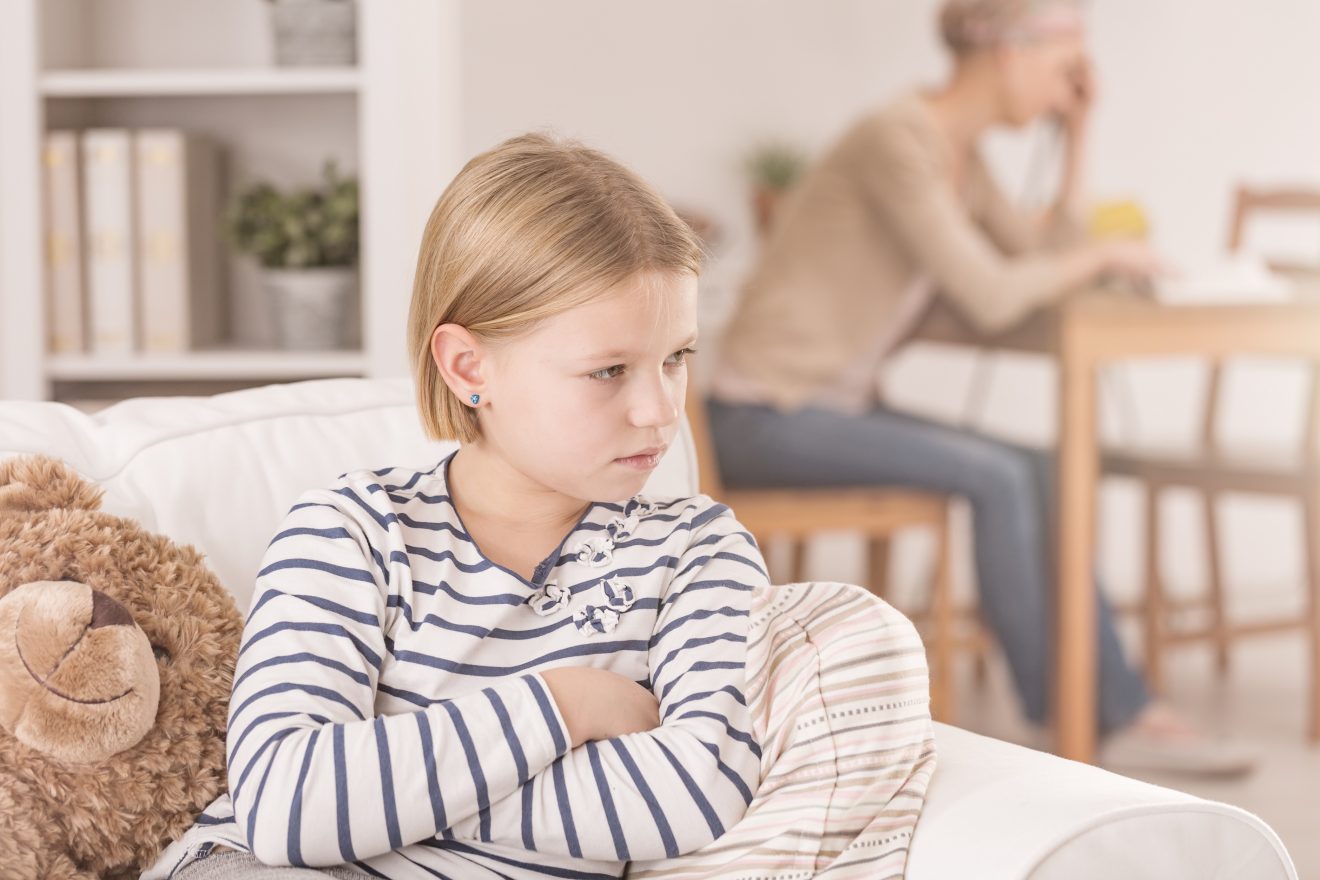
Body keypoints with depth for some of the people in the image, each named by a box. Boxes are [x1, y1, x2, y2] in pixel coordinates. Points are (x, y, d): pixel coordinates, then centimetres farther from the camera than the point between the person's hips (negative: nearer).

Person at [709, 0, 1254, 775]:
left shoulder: (962, 155, 10)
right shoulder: (898, 140, -19)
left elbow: (1047, 264, 8)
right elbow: (992, 297, -25)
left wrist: (1078, 133, 6)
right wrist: (1102, 255, -9)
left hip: (839, 404, 9)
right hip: (768, 417, -9)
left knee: (1040, 476, -5)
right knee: (1001, 478, -19)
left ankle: (1125, 714, -3)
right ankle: (1062, 719, -2)